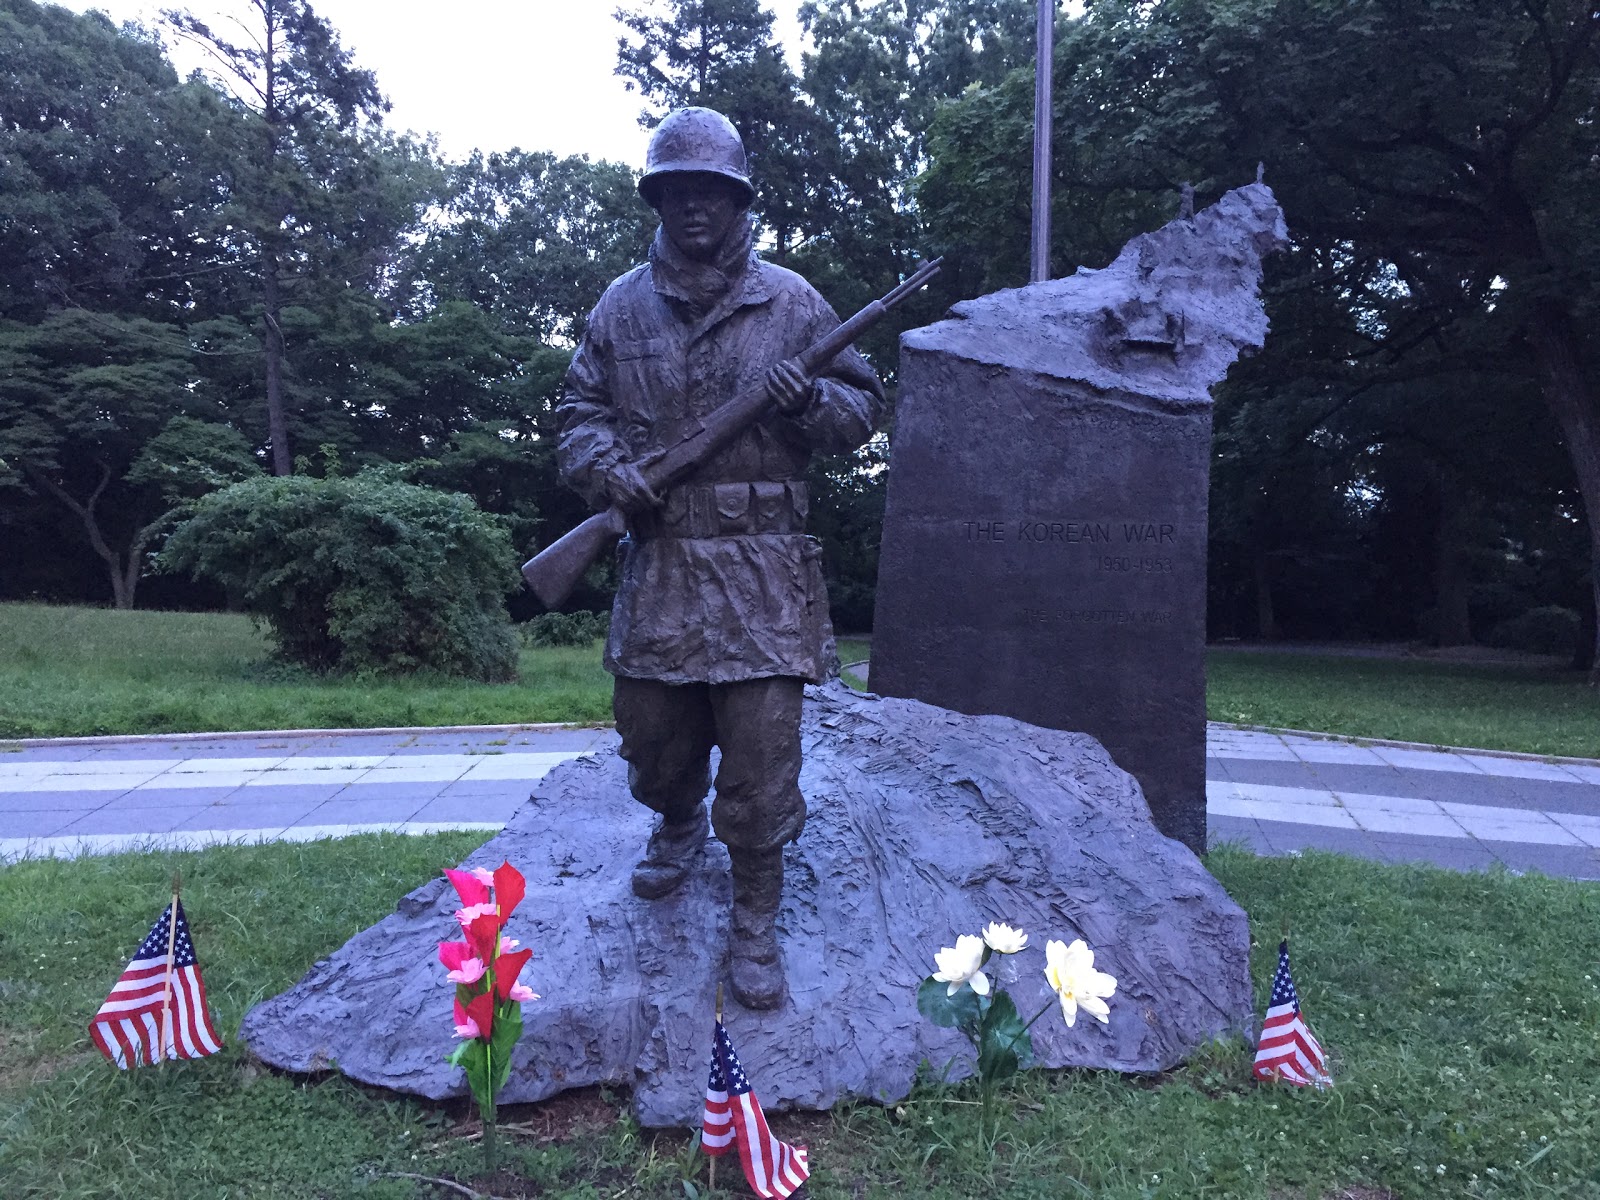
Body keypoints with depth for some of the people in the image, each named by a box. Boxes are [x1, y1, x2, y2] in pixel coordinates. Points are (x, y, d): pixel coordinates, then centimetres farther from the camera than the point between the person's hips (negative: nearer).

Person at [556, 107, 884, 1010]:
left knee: (762, 758, -3)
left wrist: (813, 403, -13)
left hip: (763, 571, -2)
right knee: (651, 736, 13)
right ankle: (681, 824, 47)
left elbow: (865, 405, 9)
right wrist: (608, 468, -8)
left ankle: (757, 923, 14)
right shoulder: (622, 308, 10)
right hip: (658, 566, 3)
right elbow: (581, 412, 13)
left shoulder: (792, 303, 5)